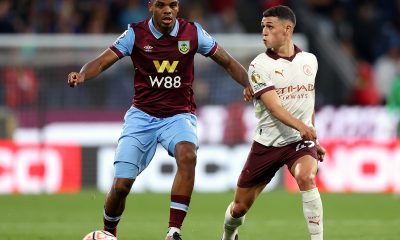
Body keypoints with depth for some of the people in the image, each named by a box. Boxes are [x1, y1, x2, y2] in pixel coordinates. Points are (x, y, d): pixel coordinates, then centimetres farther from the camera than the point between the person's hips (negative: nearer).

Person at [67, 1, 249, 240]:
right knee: (121, 184, -8)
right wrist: (82, 75, -33)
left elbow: (228, 62, 5)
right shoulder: (135, 34, -6)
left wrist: (251, 85, -11)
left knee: (187, 155, -34)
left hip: (179, 116, 0)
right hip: (142, 115, 0)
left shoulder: (193, 32, -3)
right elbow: (102, 62, -12)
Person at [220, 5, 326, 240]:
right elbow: (274, 106, -21)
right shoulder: (259, 65, -9)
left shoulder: (310, 61, 5)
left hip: (301, 141, 1)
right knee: (240, 207, 7)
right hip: (267, 143, -1)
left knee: (306, 178, -33)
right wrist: (300, 126, -38)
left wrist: (314, 140, 25)